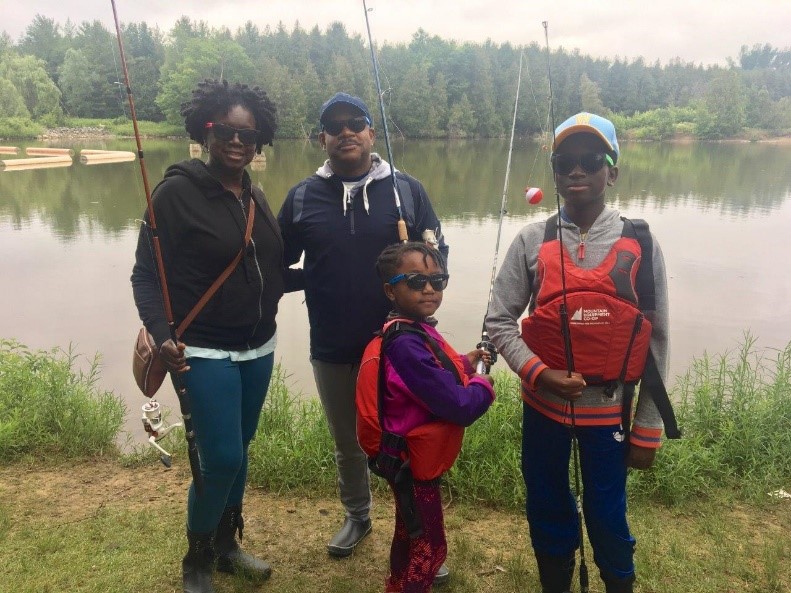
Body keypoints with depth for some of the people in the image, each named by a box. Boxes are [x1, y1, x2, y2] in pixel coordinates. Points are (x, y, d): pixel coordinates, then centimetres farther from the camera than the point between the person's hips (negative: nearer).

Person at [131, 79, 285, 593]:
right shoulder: (178, 192, -11)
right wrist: (161, 335, -26)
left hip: (259, 349, 6)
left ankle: (227, 545, 36)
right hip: (205, 353, -6)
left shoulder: (255, 197, 7)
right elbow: (146, 275, -13)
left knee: (239, 450, 15)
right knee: (222, 457, -5)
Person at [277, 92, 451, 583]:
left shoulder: (407, 189, -2)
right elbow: (277, 264, 8)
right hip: (332, 350, 2)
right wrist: (308, 281, -10)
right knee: (348, 444, 21)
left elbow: (438, 253, 1)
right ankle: (357, 517, 47)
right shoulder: (302, 197, 1)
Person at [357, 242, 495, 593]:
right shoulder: (406, 343, -31)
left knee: (411, 532, 30)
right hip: (412, 463, -11)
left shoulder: (413, 331, 1)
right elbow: (459, 408, -30)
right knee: (428, 547, 6)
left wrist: (465, 364, 5)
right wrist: (483, 385, -11)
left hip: (408, 459, 11)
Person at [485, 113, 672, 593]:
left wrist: (647, 429, -1)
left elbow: (656, 342, -2)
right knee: (547, 513, 16)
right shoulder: (532, 242, -4)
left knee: (608, 516, 12)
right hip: (543, 405, 1)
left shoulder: (641, 245, -5)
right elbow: (499, 322, -2)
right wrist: (538, 373, -18)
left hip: (609, 408, -1)